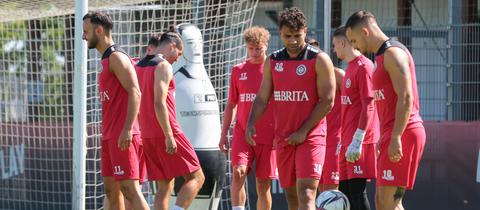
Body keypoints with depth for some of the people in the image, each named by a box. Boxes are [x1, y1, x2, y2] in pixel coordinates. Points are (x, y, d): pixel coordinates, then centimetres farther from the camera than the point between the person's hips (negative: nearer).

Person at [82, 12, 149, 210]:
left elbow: (135, 93, -20)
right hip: (109, 135, 10)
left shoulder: (116, 57, -10)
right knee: (111, 189, 9)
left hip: (122, 137, -10)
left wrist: (127, 130, -27)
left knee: (129, 188, -13)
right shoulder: (107, 60, 20)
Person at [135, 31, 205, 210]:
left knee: (165, 187, 11)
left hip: (147, 135, 8)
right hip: (166, 133, -8)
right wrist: (169, 136, -21)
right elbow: (159, 103, -20)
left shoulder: (139, 67, 15)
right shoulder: (163, 66, -10)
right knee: (196, 177, -3)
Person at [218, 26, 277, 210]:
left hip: (267, 137, -1)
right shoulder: (238, 71, 9)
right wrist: (224, 133, 9)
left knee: (263, 184, 2)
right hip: (242, 134, 1)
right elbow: (231, 105, 15)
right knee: (238, 172, -21)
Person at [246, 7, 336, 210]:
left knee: (306, 193, -16)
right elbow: (262, 98, 12)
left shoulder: (319, 60, -6)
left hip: (310, 137, -6)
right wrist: (251, 123, -7)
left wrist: (303, 132, -13)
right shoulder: (272, 61, 10)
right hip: (283, 138, 6)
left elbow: (327, 101, -9)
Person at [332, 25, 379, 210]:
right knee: (345, 190, 8)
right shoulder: (351, 67, 18)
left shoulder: (363, 66, -11)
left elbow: (368, 106, -17)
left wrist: (357, 141, -20)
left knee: (357, 190, -11)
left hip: (359, 142, -9)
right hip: (348, 141, 9)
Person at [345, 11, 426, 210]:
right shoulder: (382, 56, 20)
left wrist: (395, 138, -24)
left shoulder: (393, 53, -11)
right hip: (393, 135, 10)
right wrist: (383, 138, 24)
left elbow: (406, 98, -20)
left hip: (402, 134, -10)